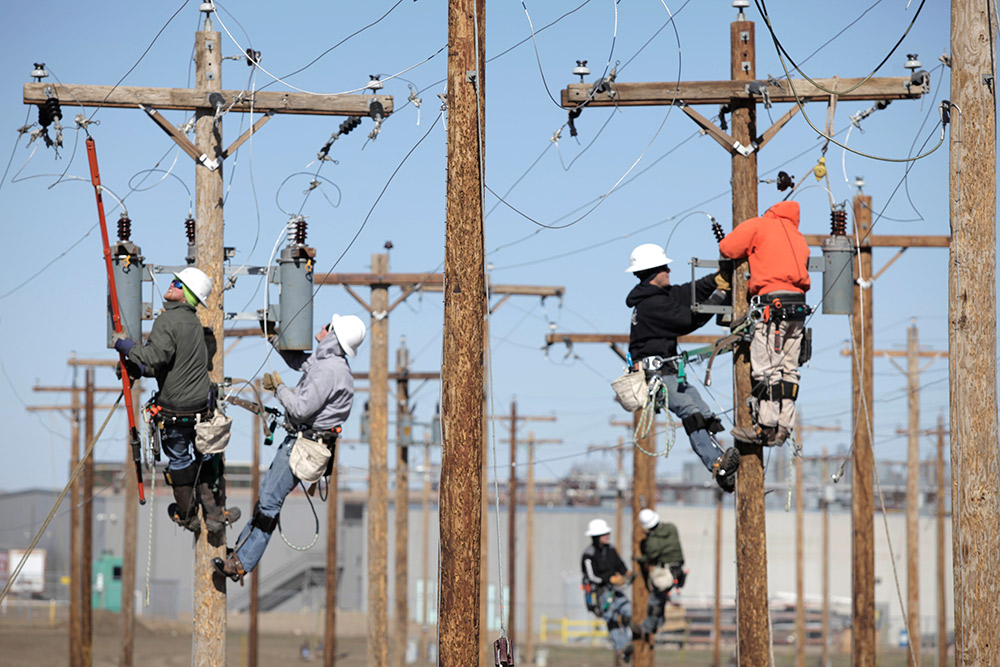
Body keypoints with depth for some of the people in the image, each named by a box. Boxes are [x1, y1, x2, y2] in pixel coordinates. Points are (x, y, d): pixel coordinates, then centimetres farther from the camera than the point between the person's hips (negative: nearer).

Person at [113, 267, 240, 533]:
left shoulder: (168, 320, -18)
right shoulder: (194, 322, 8)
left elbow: (155, 358, -28)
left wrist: (127, 346, -13)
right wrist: (134, 368, 14)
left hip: (175, 408, -6)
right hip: (202, 404, 6)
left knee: (179, 461, 13)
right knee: (206, 458, 20)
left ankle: (187, 516, 29)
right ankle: (215, 513, 25)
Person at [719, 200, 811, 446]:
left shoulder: (760, 225, 7)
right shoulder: (799, 238, 26)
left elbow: (727, 248, 2)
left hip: (773, 303, -7)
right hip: (799, 306, 7)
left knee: (766, 368, -6)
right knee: (788, 370, 8)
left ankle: (766, 426, -9)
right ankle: (783, 427, 6)